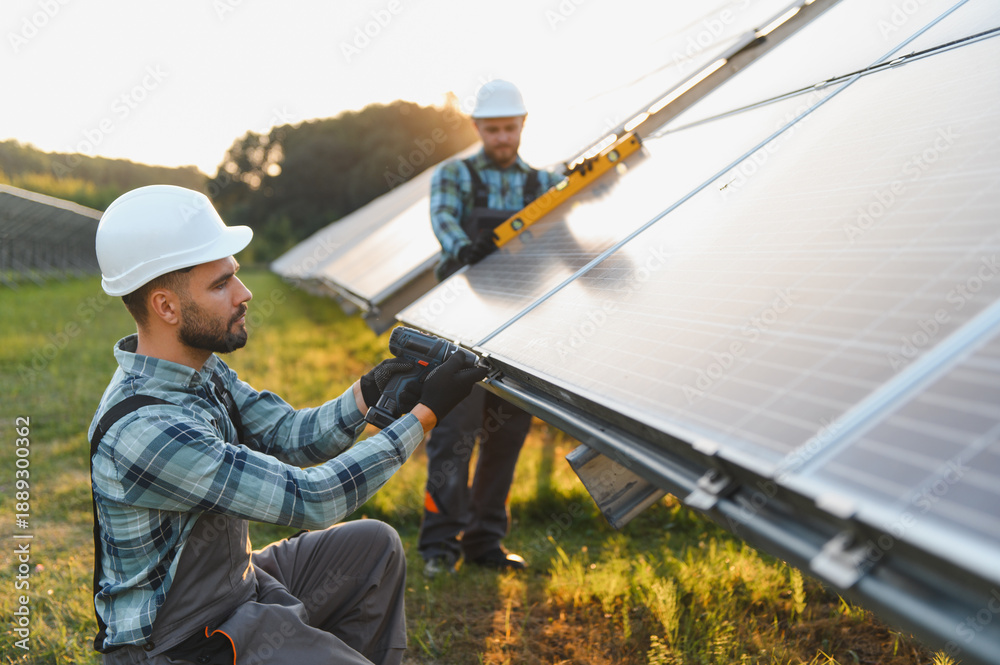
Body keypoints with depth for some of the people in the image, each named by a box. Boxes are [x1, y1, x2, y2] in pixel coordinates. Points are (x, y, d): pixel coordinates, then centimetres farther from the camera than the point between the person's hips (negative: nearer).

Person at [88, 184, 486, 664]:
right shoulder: (142, 433, -31)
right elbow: (311, 500, -30)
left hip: (236, 585, 9)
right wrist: (426, 413, -25)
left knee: (374, 545, 13)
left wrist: (370, 391, -15)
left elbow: (290, 436, 2)